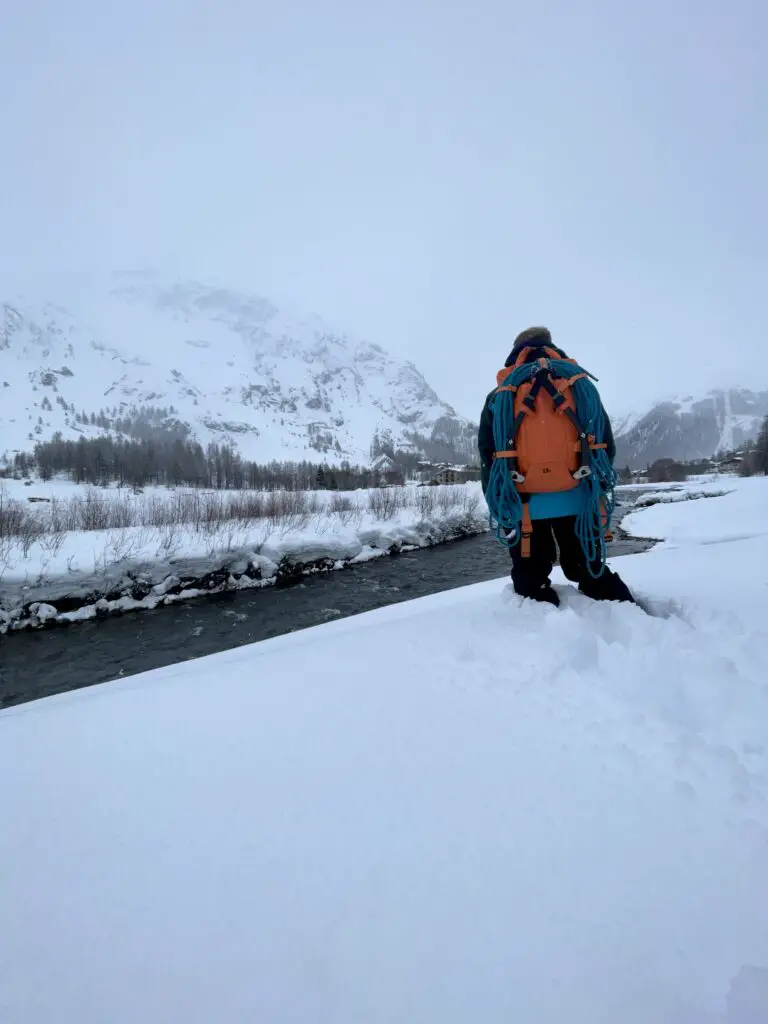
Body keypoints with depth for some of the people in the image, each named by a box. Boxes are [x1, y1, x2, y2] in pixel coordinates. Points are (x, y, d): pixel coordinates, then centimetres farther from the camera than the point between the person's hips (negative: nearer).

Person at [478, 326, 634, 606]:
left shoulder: (500, 397, 4)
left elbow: (488, 457, 0)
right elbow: (606, 446, 7)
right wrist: (597, 490, 15)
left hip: (523, 505, -1)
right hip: (577, 501, 2)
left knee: (532, 580, 12)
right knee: (592, 572, 18)